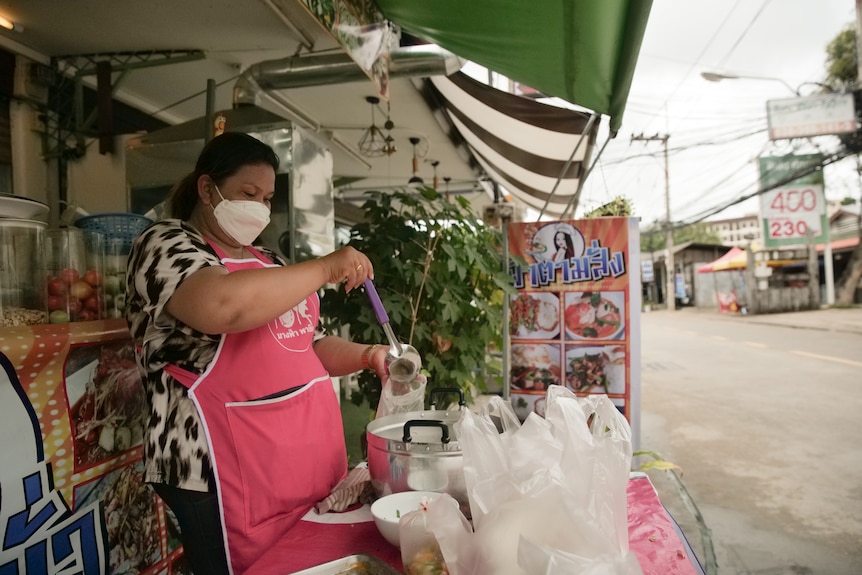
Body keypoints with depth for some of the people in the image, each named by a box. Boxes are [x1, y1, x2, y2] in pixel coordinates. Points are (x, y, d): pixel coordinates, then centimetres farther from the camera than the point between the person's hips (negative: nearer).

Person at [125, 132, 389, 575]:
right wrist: (325, 268, -20)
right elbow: (221, 306, -29)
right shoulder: (165, 244, -7)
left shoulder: (265, 261, 16)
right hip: (230, 477, -7)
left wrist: (365, 356, 2)